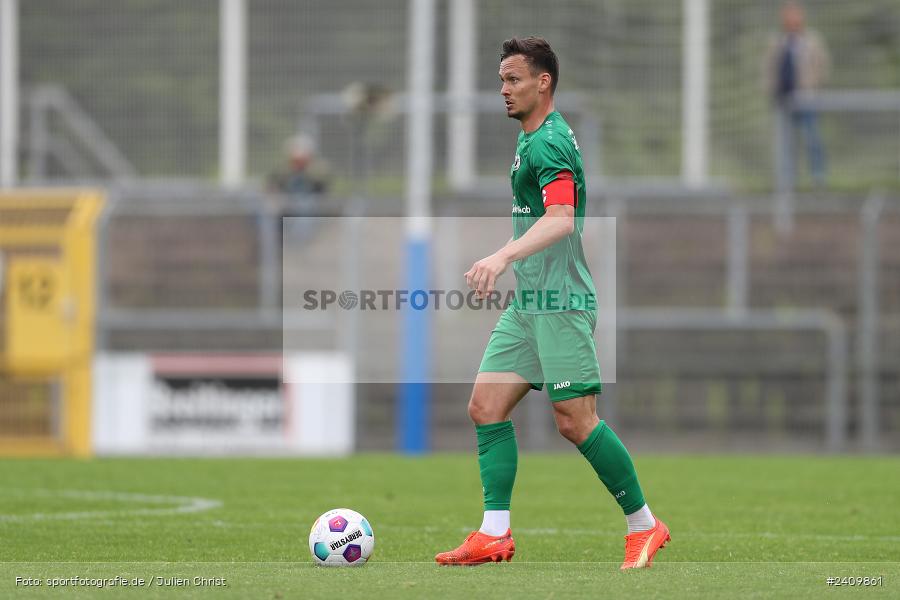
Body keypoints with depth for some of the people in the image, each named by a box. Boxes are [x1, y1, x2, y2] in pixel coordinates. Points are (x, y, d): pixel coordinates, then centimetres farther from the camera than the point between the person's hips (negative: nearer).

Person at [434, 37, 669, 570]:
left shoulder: (548, 144, -15)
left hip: (559, 304, -10)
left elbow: (560, 220, -31)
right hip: (528, 303, 10)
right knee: (486, 406, 1)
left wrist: (503, 256, -43)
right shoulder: (536, 138, 17)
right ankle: (495, 534, -1)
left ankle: (644, 526, 4)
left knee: (576, 422, -8)